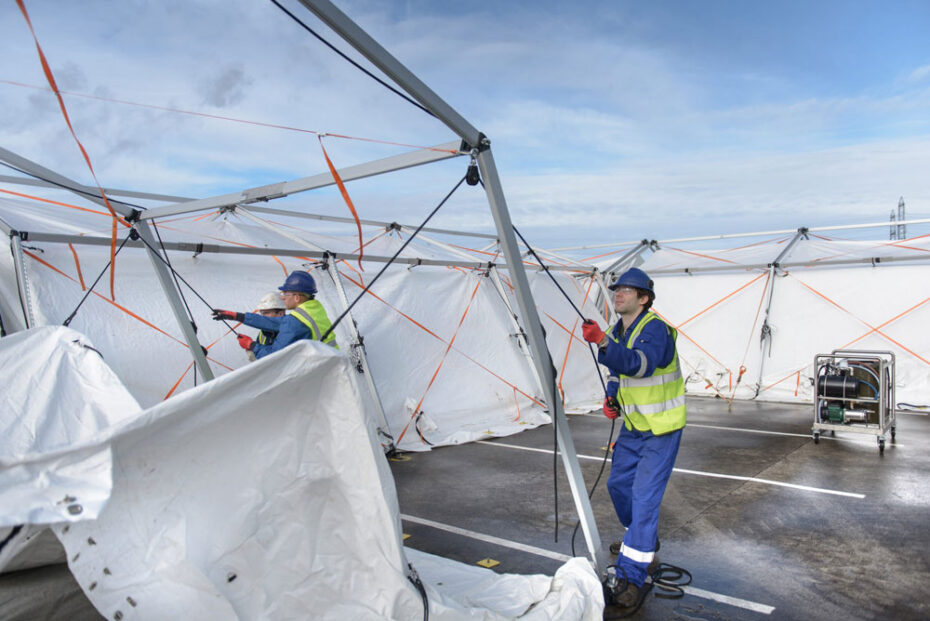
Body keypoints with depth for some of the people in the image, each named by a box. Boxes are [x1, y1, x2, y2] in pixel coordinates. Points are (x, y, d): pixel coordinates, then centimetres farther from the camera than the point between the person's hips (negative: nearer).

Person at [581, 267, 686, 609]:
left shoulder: (655, 329, -22)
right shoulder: (616, 333, 5)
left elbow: (642, 364, -41)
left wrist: (602, 342, -52)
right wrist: (611, 399, 1)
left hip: (661, 429, -9)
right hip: (633, 426, 9)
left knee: (644, 497, -11)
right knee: (618, 484, 17)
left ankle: (632, 576, -4)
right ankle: (642, 539, 42)